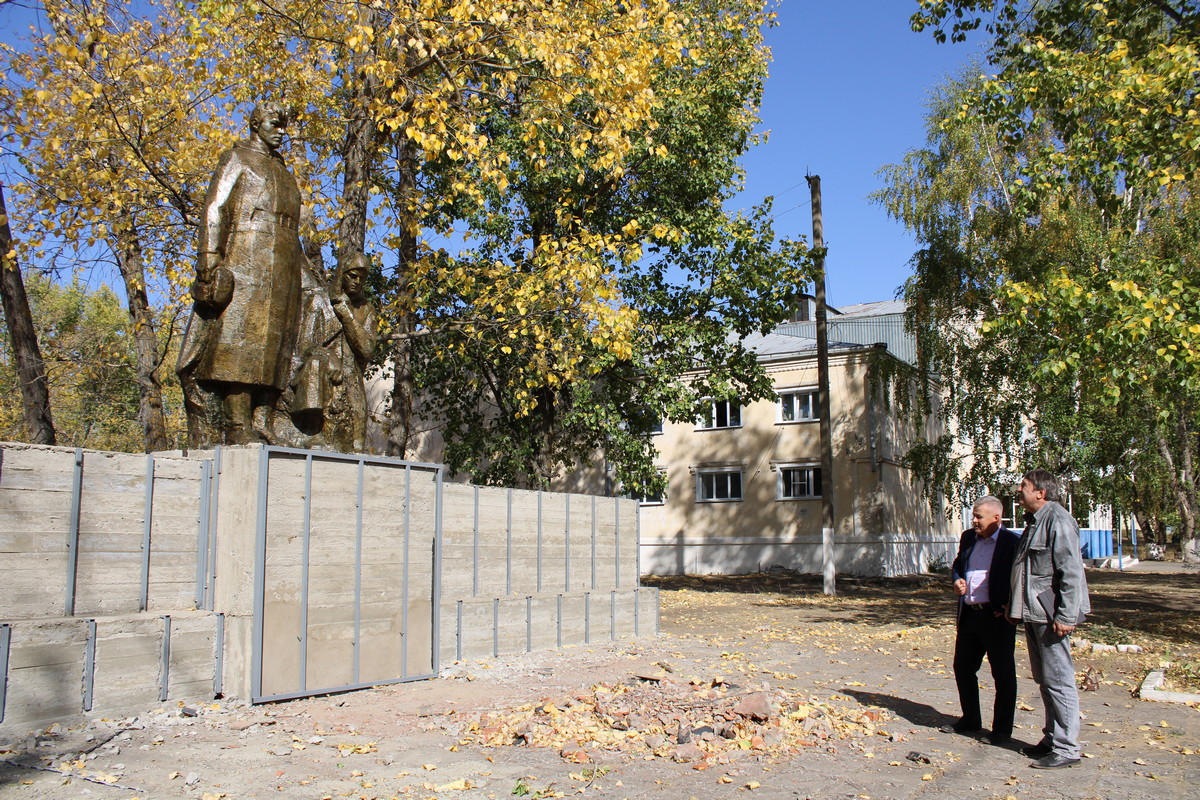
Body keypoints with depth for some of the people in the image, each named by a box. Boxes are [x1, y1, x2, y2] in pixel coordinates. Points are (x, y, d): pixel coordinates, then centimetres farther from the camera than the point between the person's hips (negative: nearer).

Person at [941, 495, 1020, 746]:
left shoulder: (1012, 542, -10)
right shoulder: (968, 537, 11)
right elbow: (957, 564, 24)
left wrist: (1009, 607, -16)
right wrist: (956, 580, 4)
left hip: (996, 617, -7)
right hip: (968, 614, 7)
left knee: (1003, 674, 4)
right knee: (963, 668, 14)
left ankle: (1002, 729, 15)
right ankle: (970, 721, 30)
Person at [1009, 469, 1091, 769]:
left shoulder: (1058, 520, -15)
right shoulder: (1034, 521, 17)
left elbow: (1071, 571, -20)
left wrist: (1065, 616, -23)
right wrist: (1014, 605, 25)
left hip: (1051, 615, -10)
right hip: (1033, 614, 10)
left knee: (1058, 680, -5)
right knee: (1044, 680, 16)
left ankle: (1066, 748, 2)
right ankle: (1052, 739, 26)